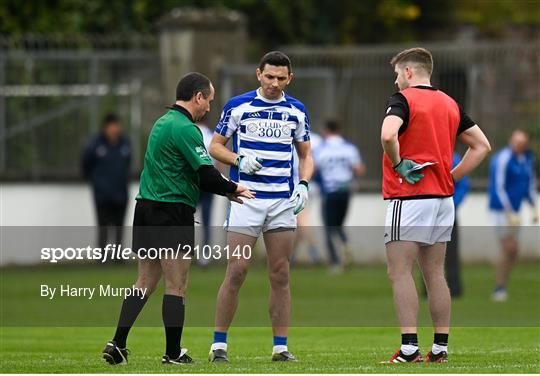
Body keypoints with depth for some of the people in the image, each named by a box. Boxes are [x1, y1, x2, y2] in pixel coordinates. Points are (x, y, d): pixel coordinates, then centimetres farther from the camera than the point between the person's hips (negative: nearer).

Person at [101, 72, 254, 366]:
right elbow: (206, 175, -19)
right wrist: (232, 188, 0)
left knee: (145, 283, 12)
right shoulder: (185, 129, -14)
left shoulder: (163, 122, 17)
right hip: (172, 213, -9)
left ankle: (118, 344, 4)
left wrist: (224, 191, 15)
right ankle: (173, 354, 3)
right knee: (176, 287, -1)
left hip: (146, 209, 9)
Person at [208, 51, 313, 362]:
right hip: (246, 196, -3)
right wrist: (239, 161, -13)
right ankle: (219, 344, -1)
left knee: (281, 275, 2)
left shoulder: (297, 111, 9)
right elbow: (215, 146, 5)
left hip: (283, 201, 3)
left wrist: (303, 184, -2)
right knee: (237, 272, -8)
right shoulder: (238, 106, 1)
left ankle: (281, 347, 6)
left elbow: (306, 155, 16)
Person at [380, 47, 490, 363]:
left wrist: (398, 165, -13)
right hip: (443, 198, 7)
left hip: (409, 197, -7)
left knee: (400, 273, -6)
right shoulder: (449, 104, 14)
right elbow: (482, 145, 16)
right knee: (435, 275, 9)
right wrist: (452, 176, 11)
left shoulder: (404, 100, -8)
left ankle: (409, 347, -14)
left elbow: (388, 135, -28)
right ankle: (441, 348, 7)